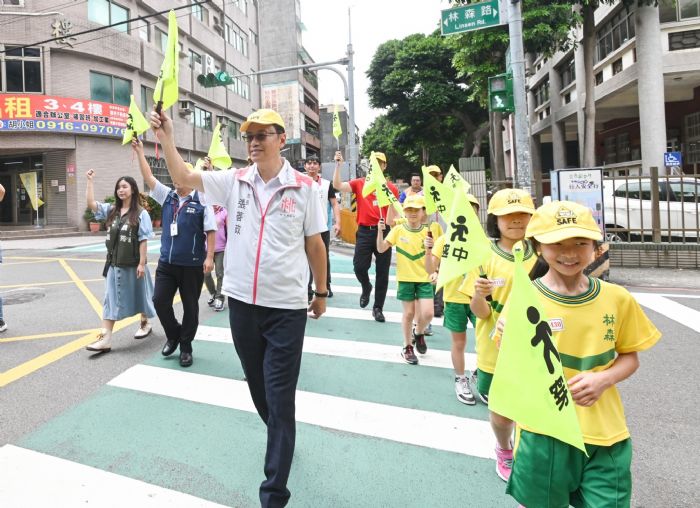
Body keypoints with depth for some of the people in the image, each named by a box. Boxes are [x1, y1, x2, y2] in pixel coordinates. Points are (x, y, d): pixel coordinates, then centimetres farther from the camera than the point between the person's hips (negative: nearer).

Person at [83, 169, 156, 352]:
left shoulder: (140, 214, -9)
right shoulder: (111, 210, 7)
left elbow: (143, 240, -11)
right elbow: (91, 204, -2)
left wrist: (142, 263, -14)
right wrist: (90, 181, -4)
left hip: (133, 264, -4)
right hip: (114, 264, 5)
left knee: (138, 295, 14)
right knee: (111, 299, 2)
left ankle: (145, 323, 38)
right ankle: (105, 338, 1)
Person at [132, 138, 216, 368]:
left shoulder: (201, 201, -7)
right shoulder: (167, 196, 9)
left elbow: (211, 231, -10)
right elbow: (149, 178, 8)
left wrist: (209, 257, -16)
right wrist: (139, 152, 4)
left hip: (192, 264, -5)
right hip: (166, 262, 5)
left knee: (190, 306, 6)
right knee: (160, 301, 4)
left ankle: (186, 347, 21)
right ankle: (173, 335, 29)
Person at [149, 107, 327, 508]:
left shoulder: (303, 186, -4)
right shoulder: (234, 181, 3)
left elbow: (315, 244, 1)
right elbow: (183, 178, 0)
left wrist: (321, 293, 7)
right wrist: (167, 137, -11)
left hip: (287, 307, -4)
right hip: (242, 302, 4)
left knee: (280, 397, 0)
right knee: (258, 387, 21)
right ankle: (282, 438, 50)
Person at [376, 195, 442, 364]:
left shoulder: (429, 230, -2)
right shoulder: (398, 230, -5)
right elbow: (381, 249, -9)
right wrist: (380, 231, -21)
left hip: (425, 278, 1)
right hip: (405, 279, -1)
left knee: (427, 314, -6)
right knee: (409, 313, 7)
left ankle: (418, 333, 28)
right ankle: (407, 347, 26)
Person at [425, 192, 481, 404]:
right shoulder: (444, 239, -5)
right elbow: (430, 270, -9)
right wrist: (428, 251, -24)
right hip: (454, 298, -1)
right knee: (459, 342, 11)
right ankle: (461, 381, 30)